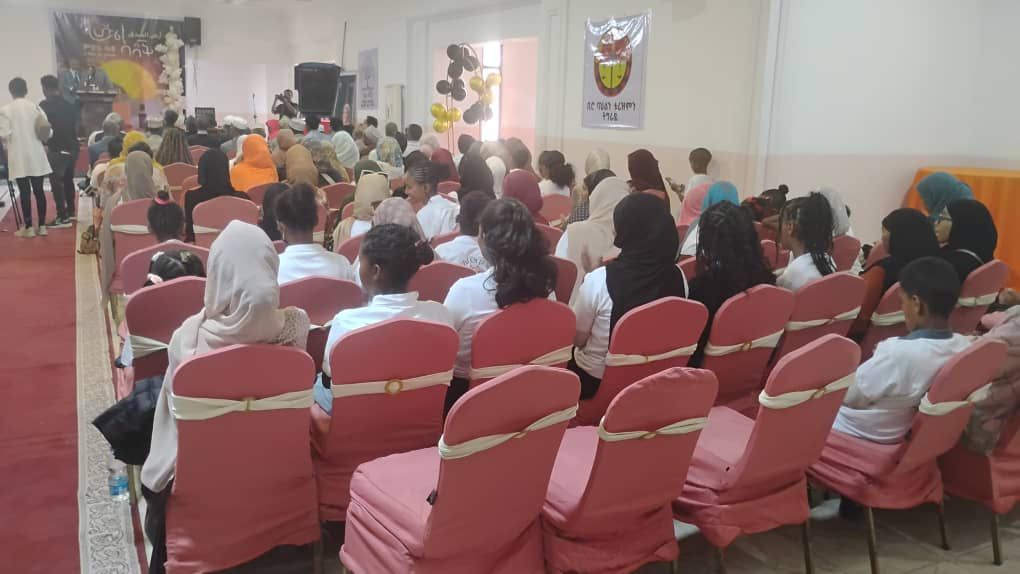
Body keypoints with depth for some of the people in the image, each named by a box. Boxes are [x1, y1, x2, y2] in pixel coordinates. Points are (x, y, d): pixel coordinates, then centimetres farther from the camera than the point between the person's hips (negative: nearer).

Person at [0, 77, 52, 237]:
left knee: (25, 192, 1)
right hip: (36, 155, 2)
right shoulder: (35, 107, 2)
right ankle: (41, 225, 10)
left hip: (19, 157, -2)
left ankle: (28, 227, 4)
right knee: (38, 190, 7)